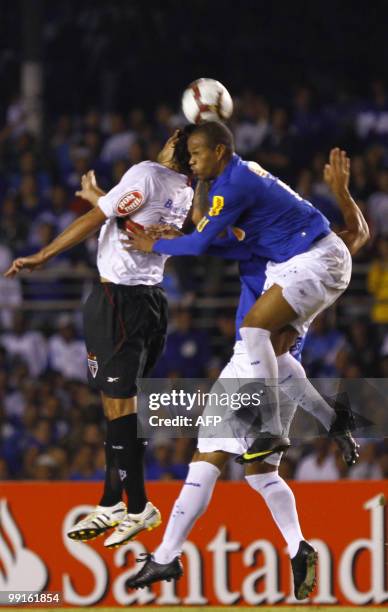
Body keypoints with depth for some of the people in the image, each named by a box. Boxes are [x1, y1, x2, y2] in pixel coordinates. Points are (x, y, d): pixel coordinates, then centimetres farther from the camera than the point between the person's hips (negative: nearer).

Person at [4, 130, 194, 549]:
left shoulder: (147, 174, -16)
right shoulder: (185, 191, 7)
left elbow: (93, 221, -12)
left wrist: (39, 257, -5)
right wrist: (97, 196, 37)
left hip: (118, 299, -8)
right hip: (150, 295, 8)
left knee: (119, 404, -6)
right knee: (118, 402, 13)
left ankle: (139, 508, -6)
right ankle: (111, 504, 18)